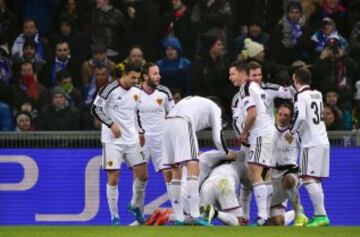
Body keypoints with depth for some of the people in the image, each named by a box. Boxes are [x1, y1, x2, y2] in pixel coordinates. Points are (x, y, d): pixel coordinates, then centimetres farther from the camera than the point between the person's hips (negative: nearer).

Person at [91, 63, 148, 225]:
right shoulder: (110, 90, -11)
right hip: (112, 140, -6)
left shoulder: (136, 92, 9)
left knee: (142, 175, 1)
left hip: (131, 140, 6)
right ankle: (114, 217, -1)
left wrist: (140, 132, 15)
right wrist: (111, 124, -20)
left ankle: (135, 206, 26)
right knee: (113, 177, -8)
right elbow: (95, 109, -13)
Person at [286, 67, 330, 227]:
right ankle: (319, 214, 9)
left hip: (311, 143, -8)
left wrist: (291, 131, -6)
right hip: (323, 141, 8)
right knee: (315, 180, 12)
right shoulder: (317, 94, 15)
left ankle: (321, 215, -21)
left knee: (308, 178, -12)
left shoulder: (301, 96, -8)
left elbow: (300, 117, -20)